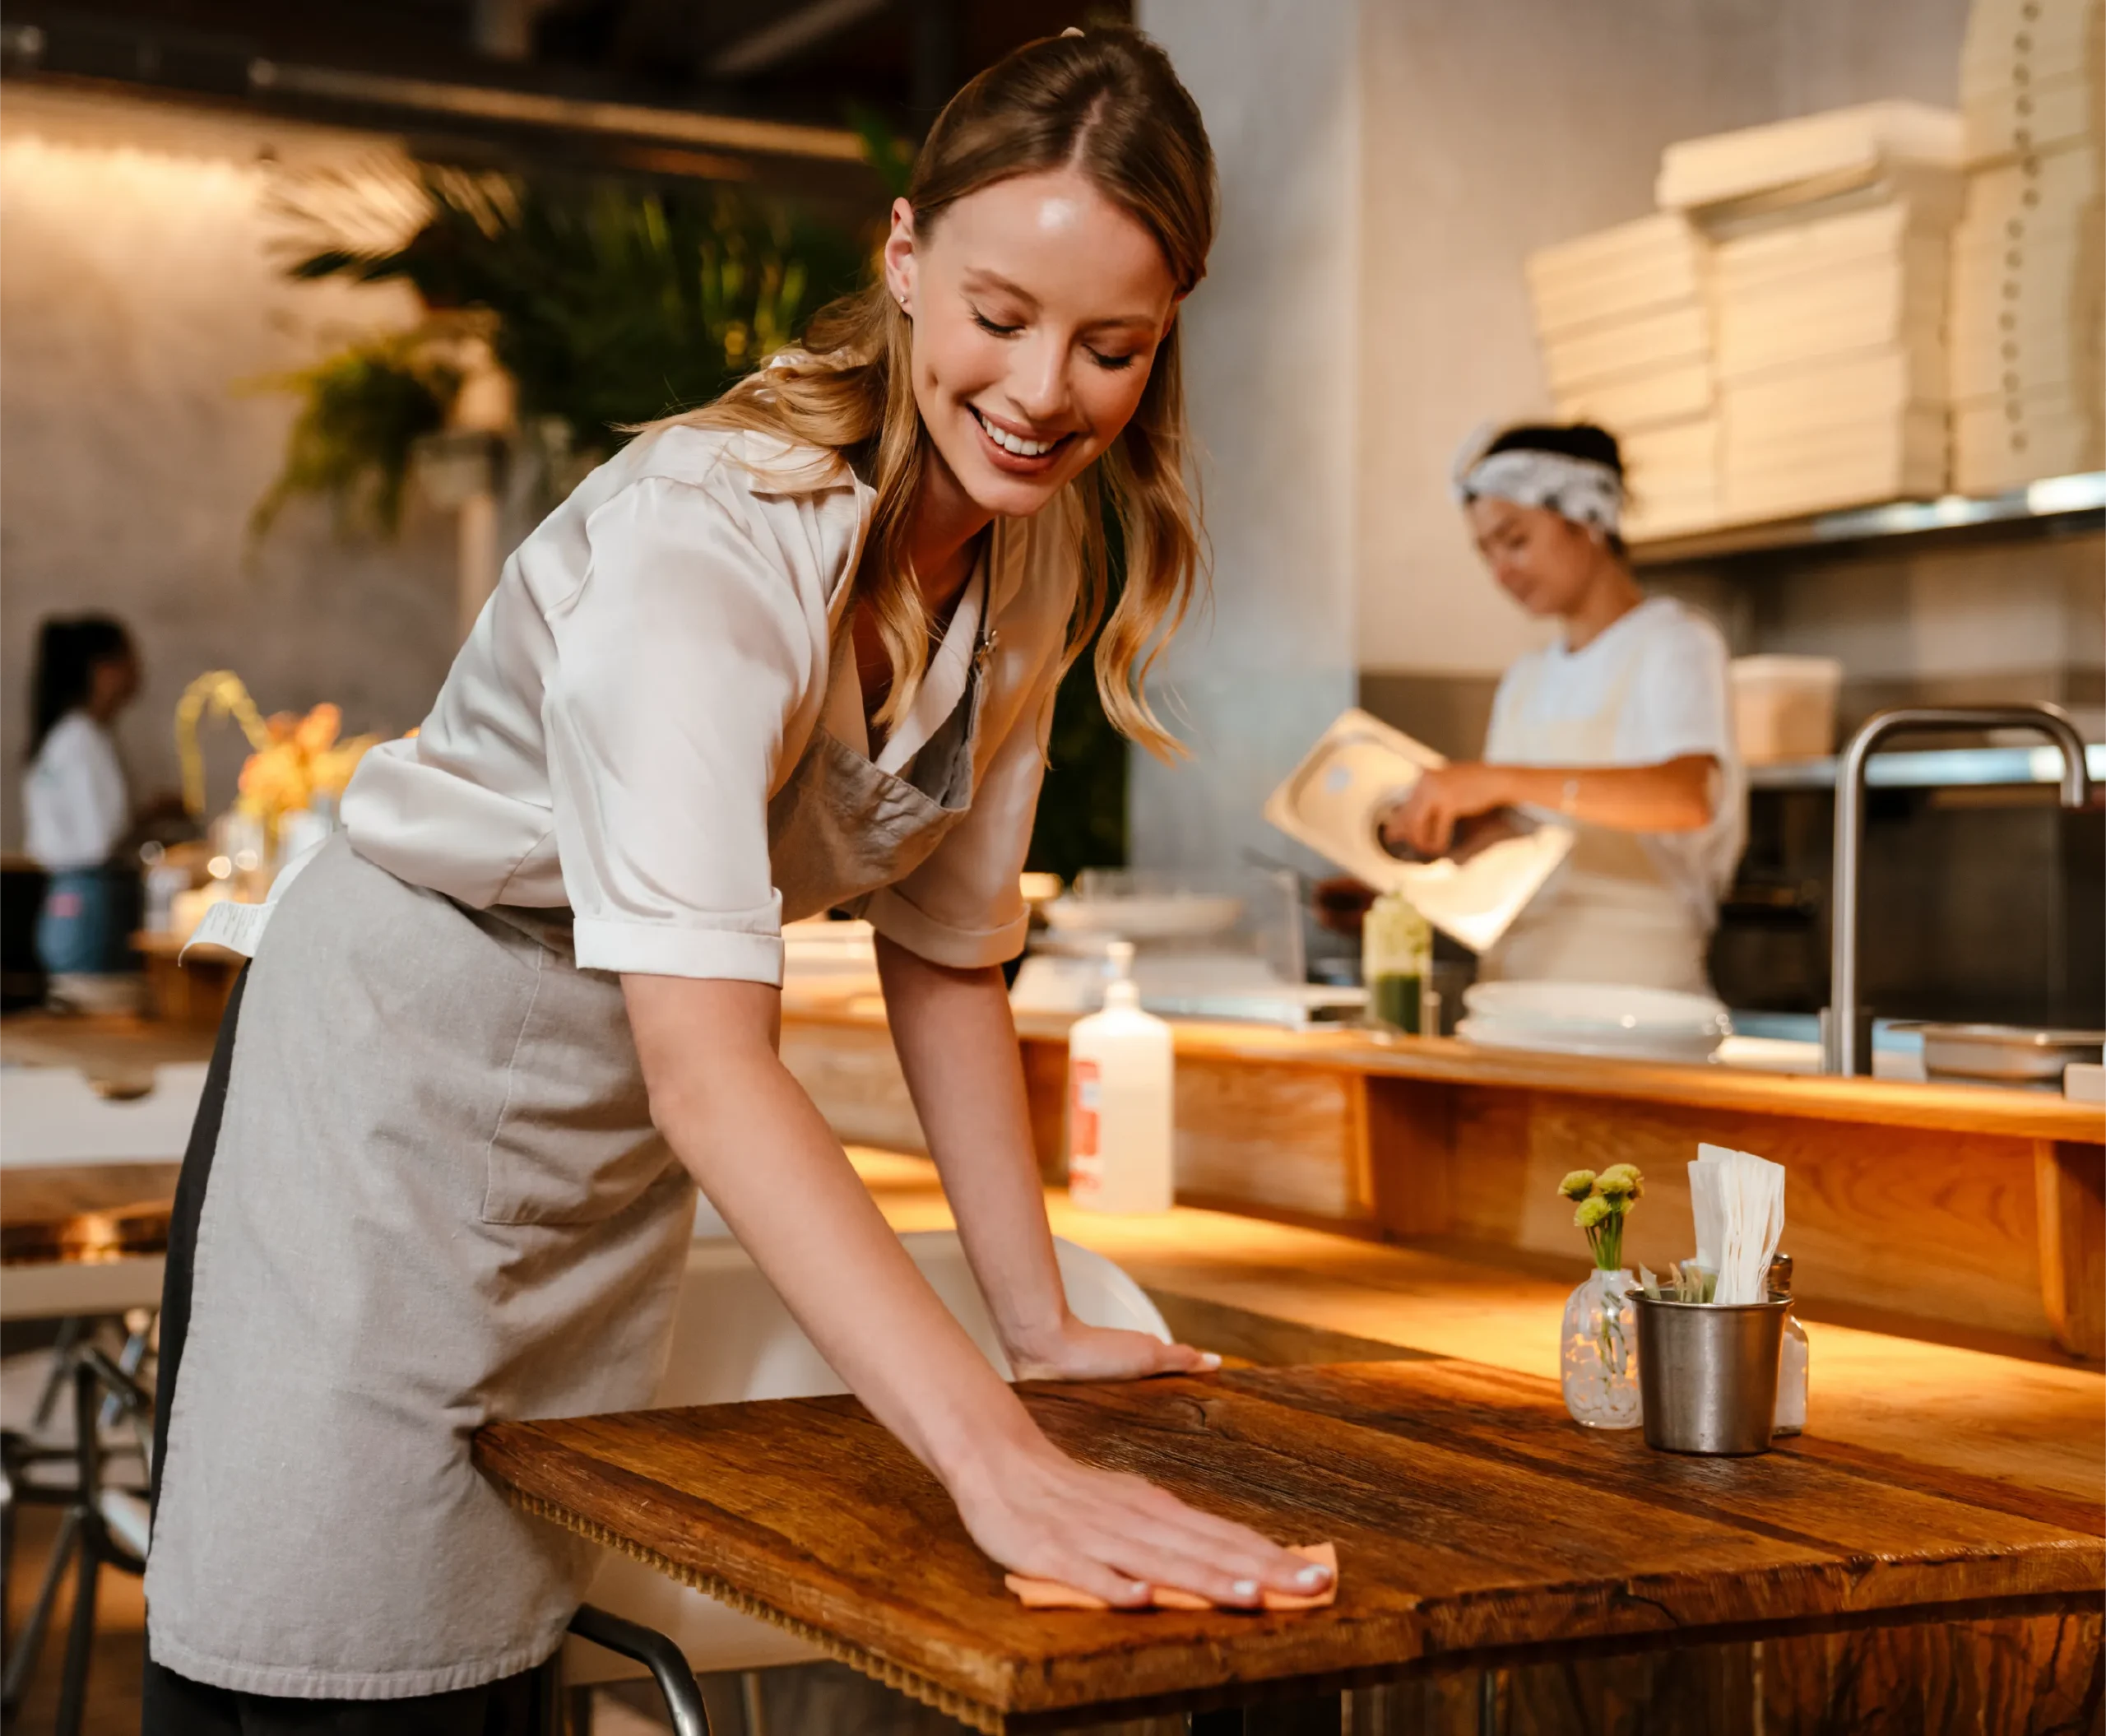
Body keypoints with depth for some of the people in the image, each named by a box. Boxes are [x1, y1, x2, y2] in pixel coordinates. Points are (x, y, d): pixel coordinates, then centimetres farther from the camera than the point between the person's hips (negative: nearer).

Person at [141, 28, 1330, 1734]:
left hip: (618, 1146, 7)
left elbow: (946, 951, 4)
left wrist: (1043, 1323, 2)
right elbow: (703, 1060, -40)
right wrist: (994, 1460, -48)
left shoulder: (1031, 556, -5)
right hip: (403, 1065, -7)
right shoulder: (711, 537, -30)